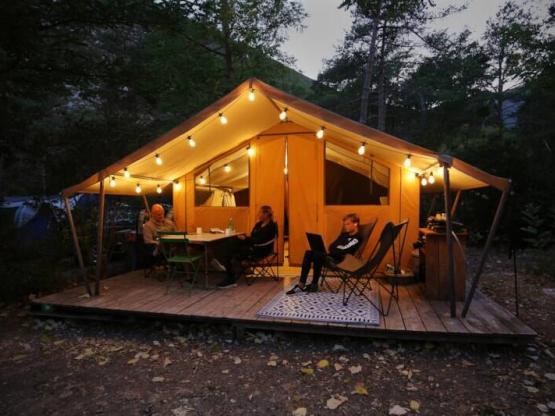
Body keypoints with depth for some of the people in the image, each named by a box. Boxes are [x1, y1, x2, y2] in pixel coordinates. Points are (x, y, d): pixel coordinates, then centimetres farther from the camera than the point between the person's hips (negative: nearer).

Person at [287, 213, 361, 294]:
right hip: (332, 255, 8)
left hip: (339, 260, -8)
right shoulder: (344, 234, 23)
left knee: (317, 256, -31)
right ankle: (301, 284, -20)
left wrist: (329, 250, -13)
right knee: (309, 253, -15)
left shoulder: (357, 238, -4)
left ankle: (314, 285, -16)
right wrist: (326, 250, -4)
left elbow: (344, 250, -16)